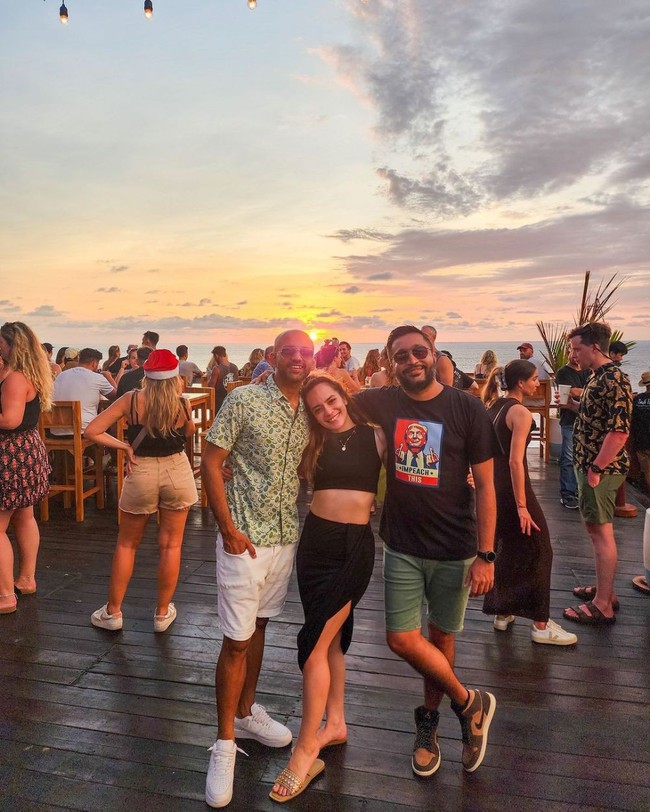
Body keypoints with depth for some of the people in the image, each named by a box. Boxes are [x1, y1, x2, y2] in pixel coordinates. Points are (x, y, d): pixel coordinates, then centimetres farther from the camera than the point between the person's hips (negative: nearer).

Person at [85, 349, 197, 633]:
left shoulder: (131, 400, -10)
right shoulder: (182, 404, -9)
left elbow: (91, 431, -11)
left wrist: (124, 446, -4)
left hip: (141, 474, 0)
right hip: (177, 472, 0)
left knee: (127, 544, 17)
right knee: (171, 545, 11)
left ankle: (112, 612, 26)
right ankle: (162, 613, 22)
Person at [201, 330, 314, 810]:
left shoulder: (309, 411, 5)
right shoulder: (245, 400, -12)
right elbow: (211, 463, -11)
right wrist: (228, 528, -14)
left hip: (287, 536, 6)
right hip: (246, 537, -5)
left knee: (259, 625, 20)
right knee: (237, 640, 1)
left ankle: (246, 712, 39)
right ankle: (225, 743, 18)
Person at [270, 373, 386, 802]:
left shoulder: (375, 436, -3)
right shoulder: (316, 443, 7)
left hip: (356, 544, -4)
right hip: (315, 541, 4)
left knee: (314, 643, -5)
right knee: (330, 638, 16)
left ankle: (306, 750, 8)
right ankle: (336, 722, 35)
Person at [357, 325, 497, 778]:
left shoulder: (468, 410, -11)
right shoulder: (382, 403, -4)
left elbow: (485, 485, -9)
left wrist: (486, 555, -12)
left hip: (455, 550, -2)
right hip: (403, 547, 2)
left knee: (440, 636, 13)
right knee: (402, 640, 1)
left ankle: (428, 722, 38)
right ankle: (470, 703, 26)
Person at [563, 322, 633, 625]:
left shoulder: (614, 379, -19)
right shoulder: (597, 376, 12)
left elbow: (620, 431, -24)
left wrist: (596, 468, -22)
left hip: (601, 467, -10)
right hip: (590, 464, 10)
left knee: (601, 531, -4)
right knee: (596, 528, 18)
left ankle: (603, 605, 5)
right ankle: (603, 588, 31)